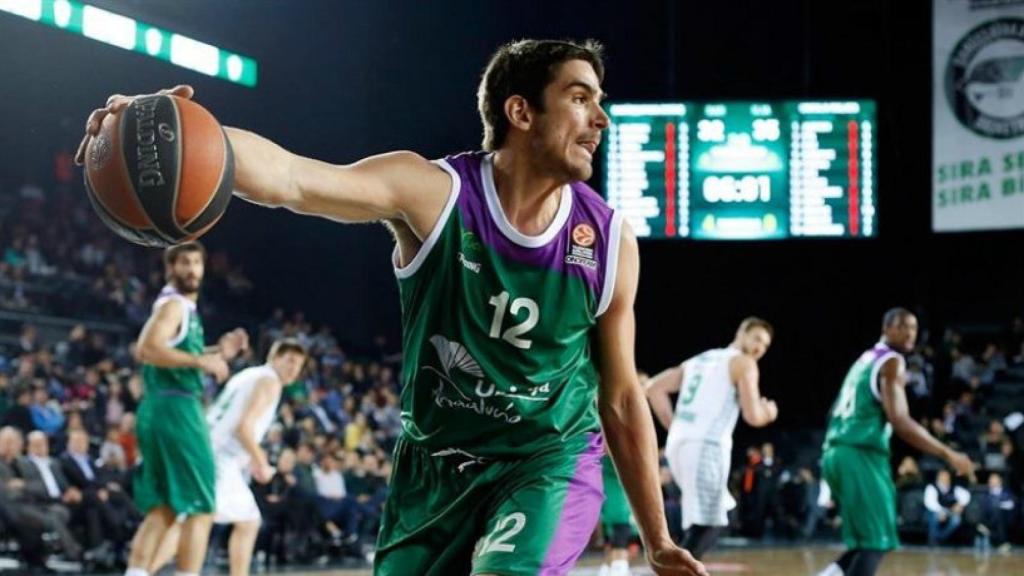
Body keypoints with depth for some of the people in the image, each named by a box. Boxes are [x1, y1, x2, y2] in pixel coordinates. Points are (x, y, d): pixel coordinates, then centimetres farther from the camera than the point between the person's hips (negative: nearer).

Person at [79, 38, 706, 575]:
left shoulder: (611, 240, -8)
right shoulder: (434, 193, -14)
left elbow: (622, 398, 3)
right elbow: (288, 177, -31)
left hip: (548, 463, -1)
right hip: (432, 466, 1)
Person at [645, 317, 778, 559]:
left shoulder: (699, 359, 25)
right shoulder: (744, 363, 4)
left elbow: (654, 388, 18)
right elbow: (752, 416, -5)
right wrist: (768, 413, 17)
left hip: (678, 444, 8)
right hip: (706, 446, -8)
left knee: (718, 514, 23)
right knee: (705, 525, -8)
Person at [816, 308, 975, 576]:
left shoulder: (866, 359, 22)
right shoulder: (892, 362, -7)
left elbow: (836, 412, 27)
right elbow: (900, 422, -19)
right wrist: (949, 455, -15)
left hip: (838, 452, 9)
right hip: (861, 455, -9)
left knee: (869, 537, 19)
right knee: (876, 541, -9)